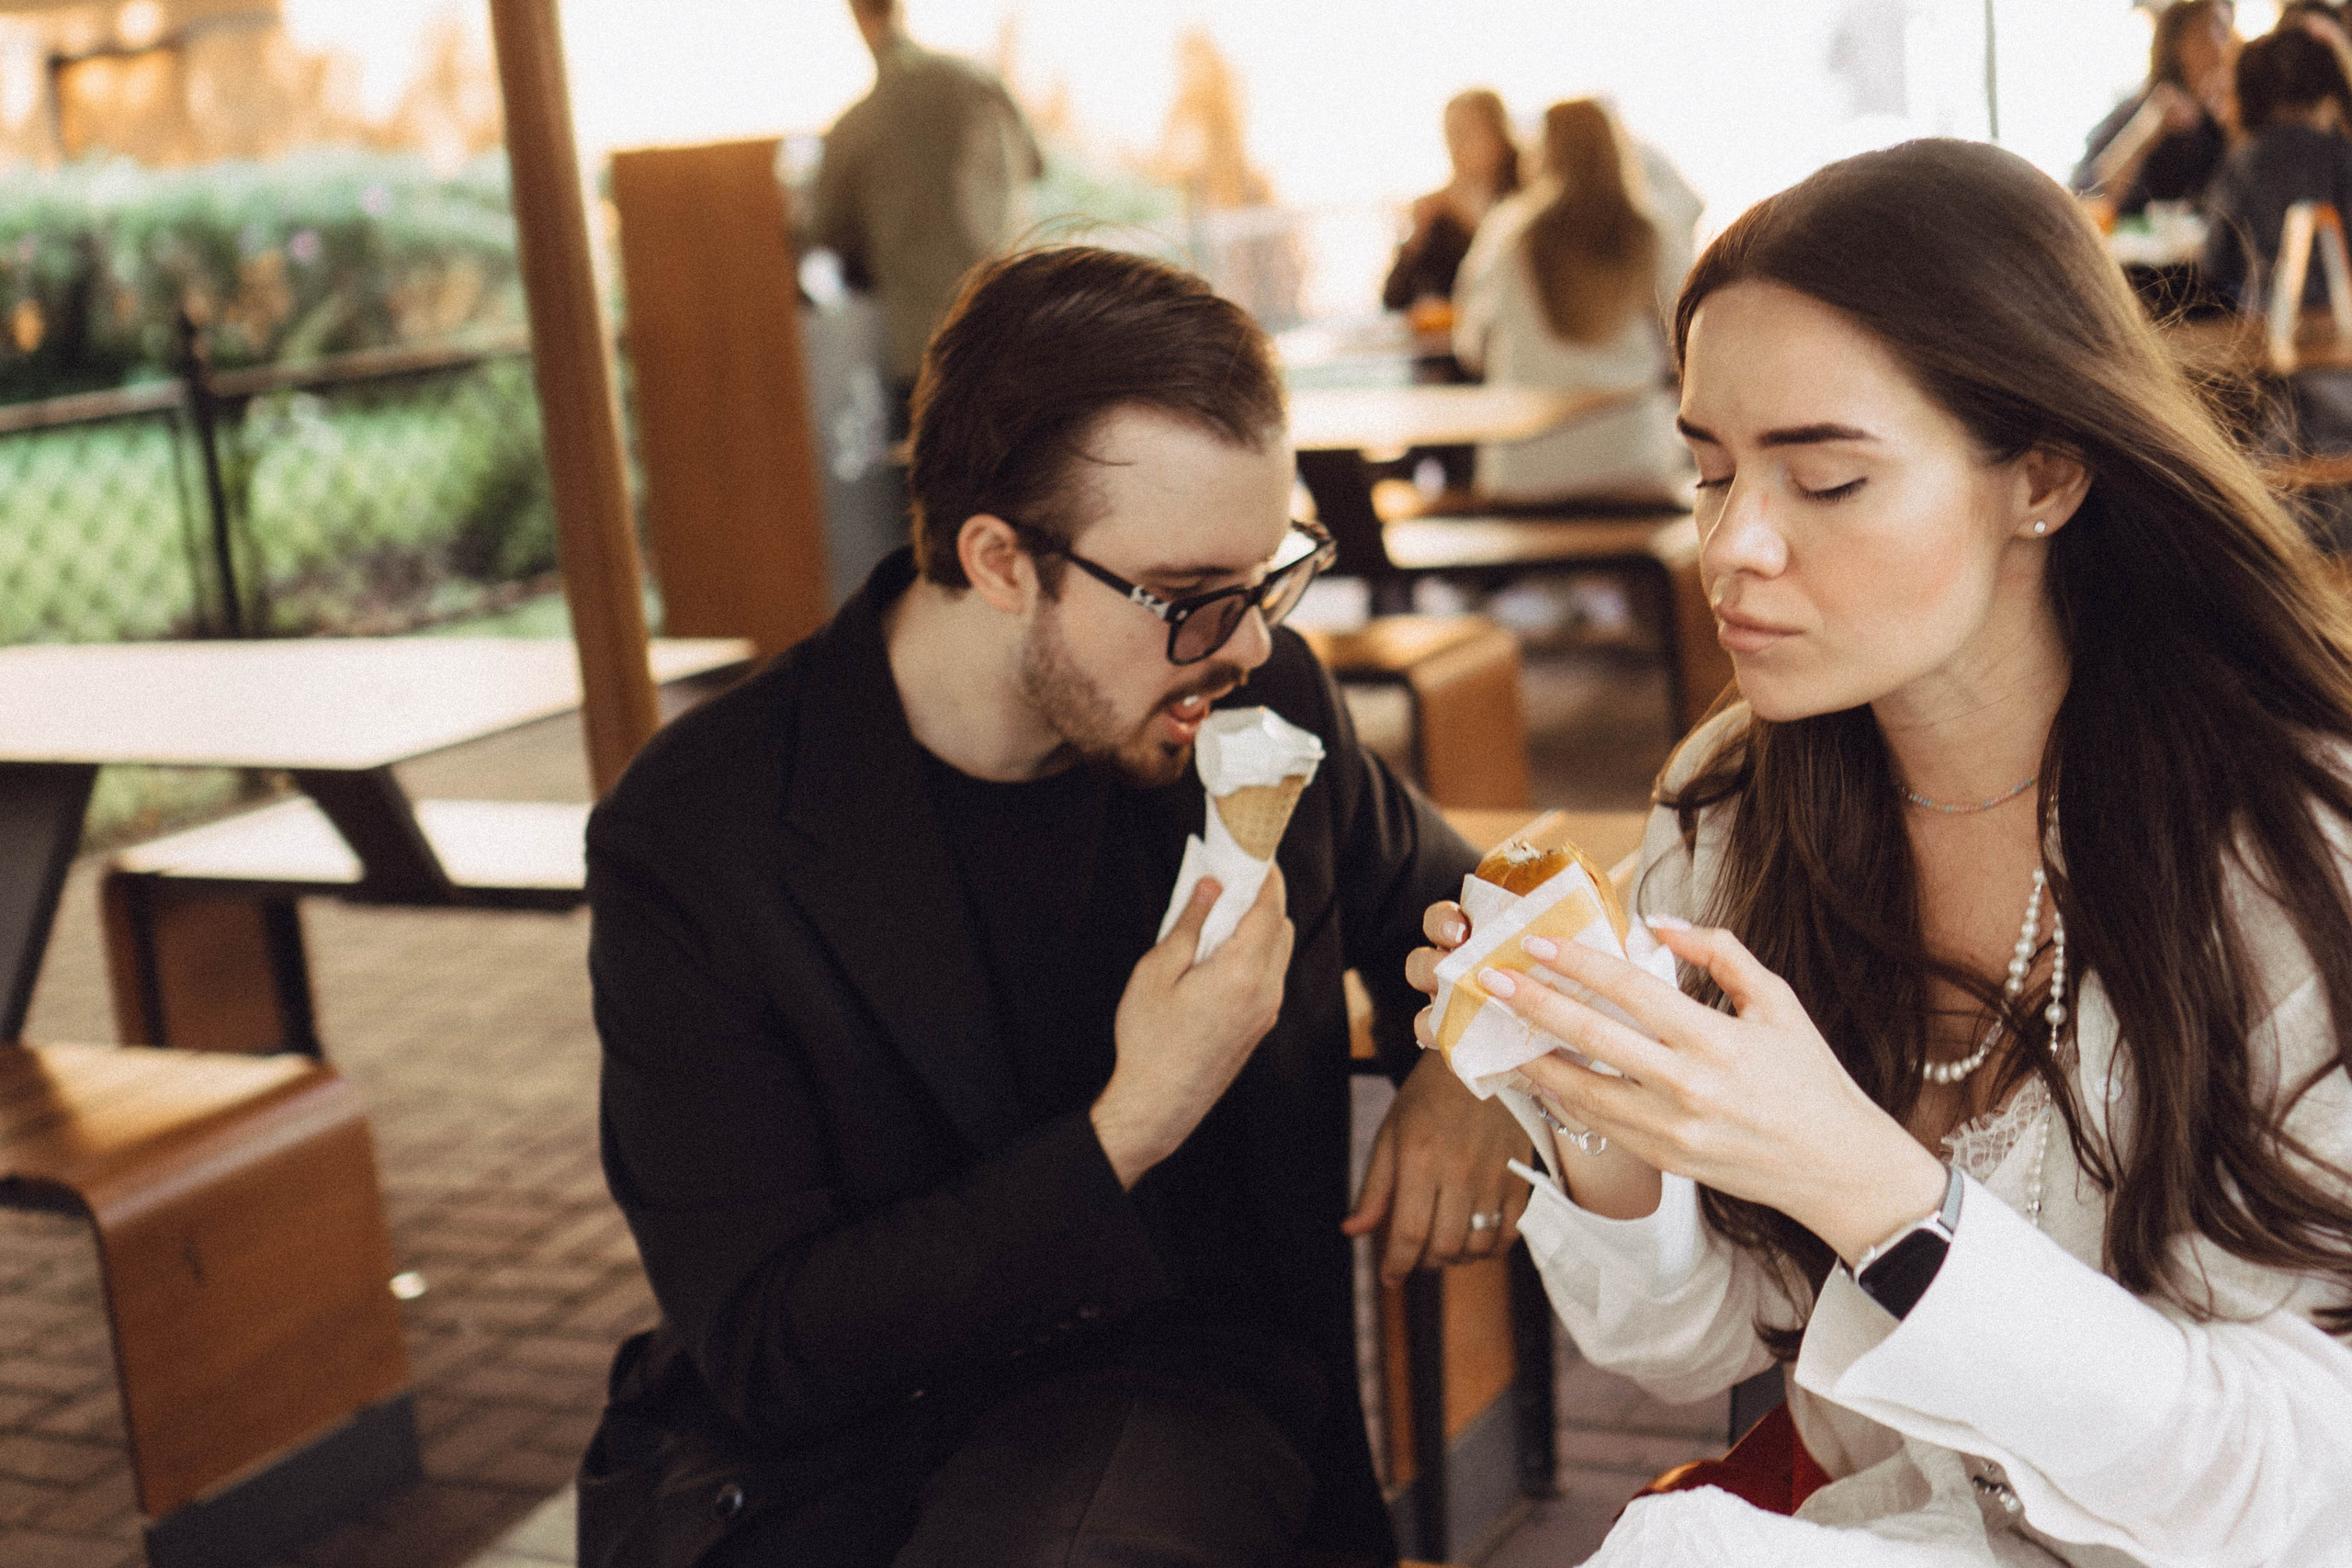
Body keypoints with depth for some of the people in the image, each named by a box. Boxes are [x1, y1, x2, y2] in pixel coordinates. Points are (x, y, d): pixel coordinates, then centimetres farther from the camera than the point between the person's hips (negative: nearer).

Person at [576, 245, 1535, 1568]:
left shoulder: (1265, 702, -1)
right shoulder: (694, 839, -14)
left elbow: (1433, 895, 23)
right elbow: (760, 1349, -14)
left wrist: (1469, 1062, -1)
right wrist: (1124, 1136, -23)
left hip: (1175, 1397, 1)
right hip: (808, 1461, -1)